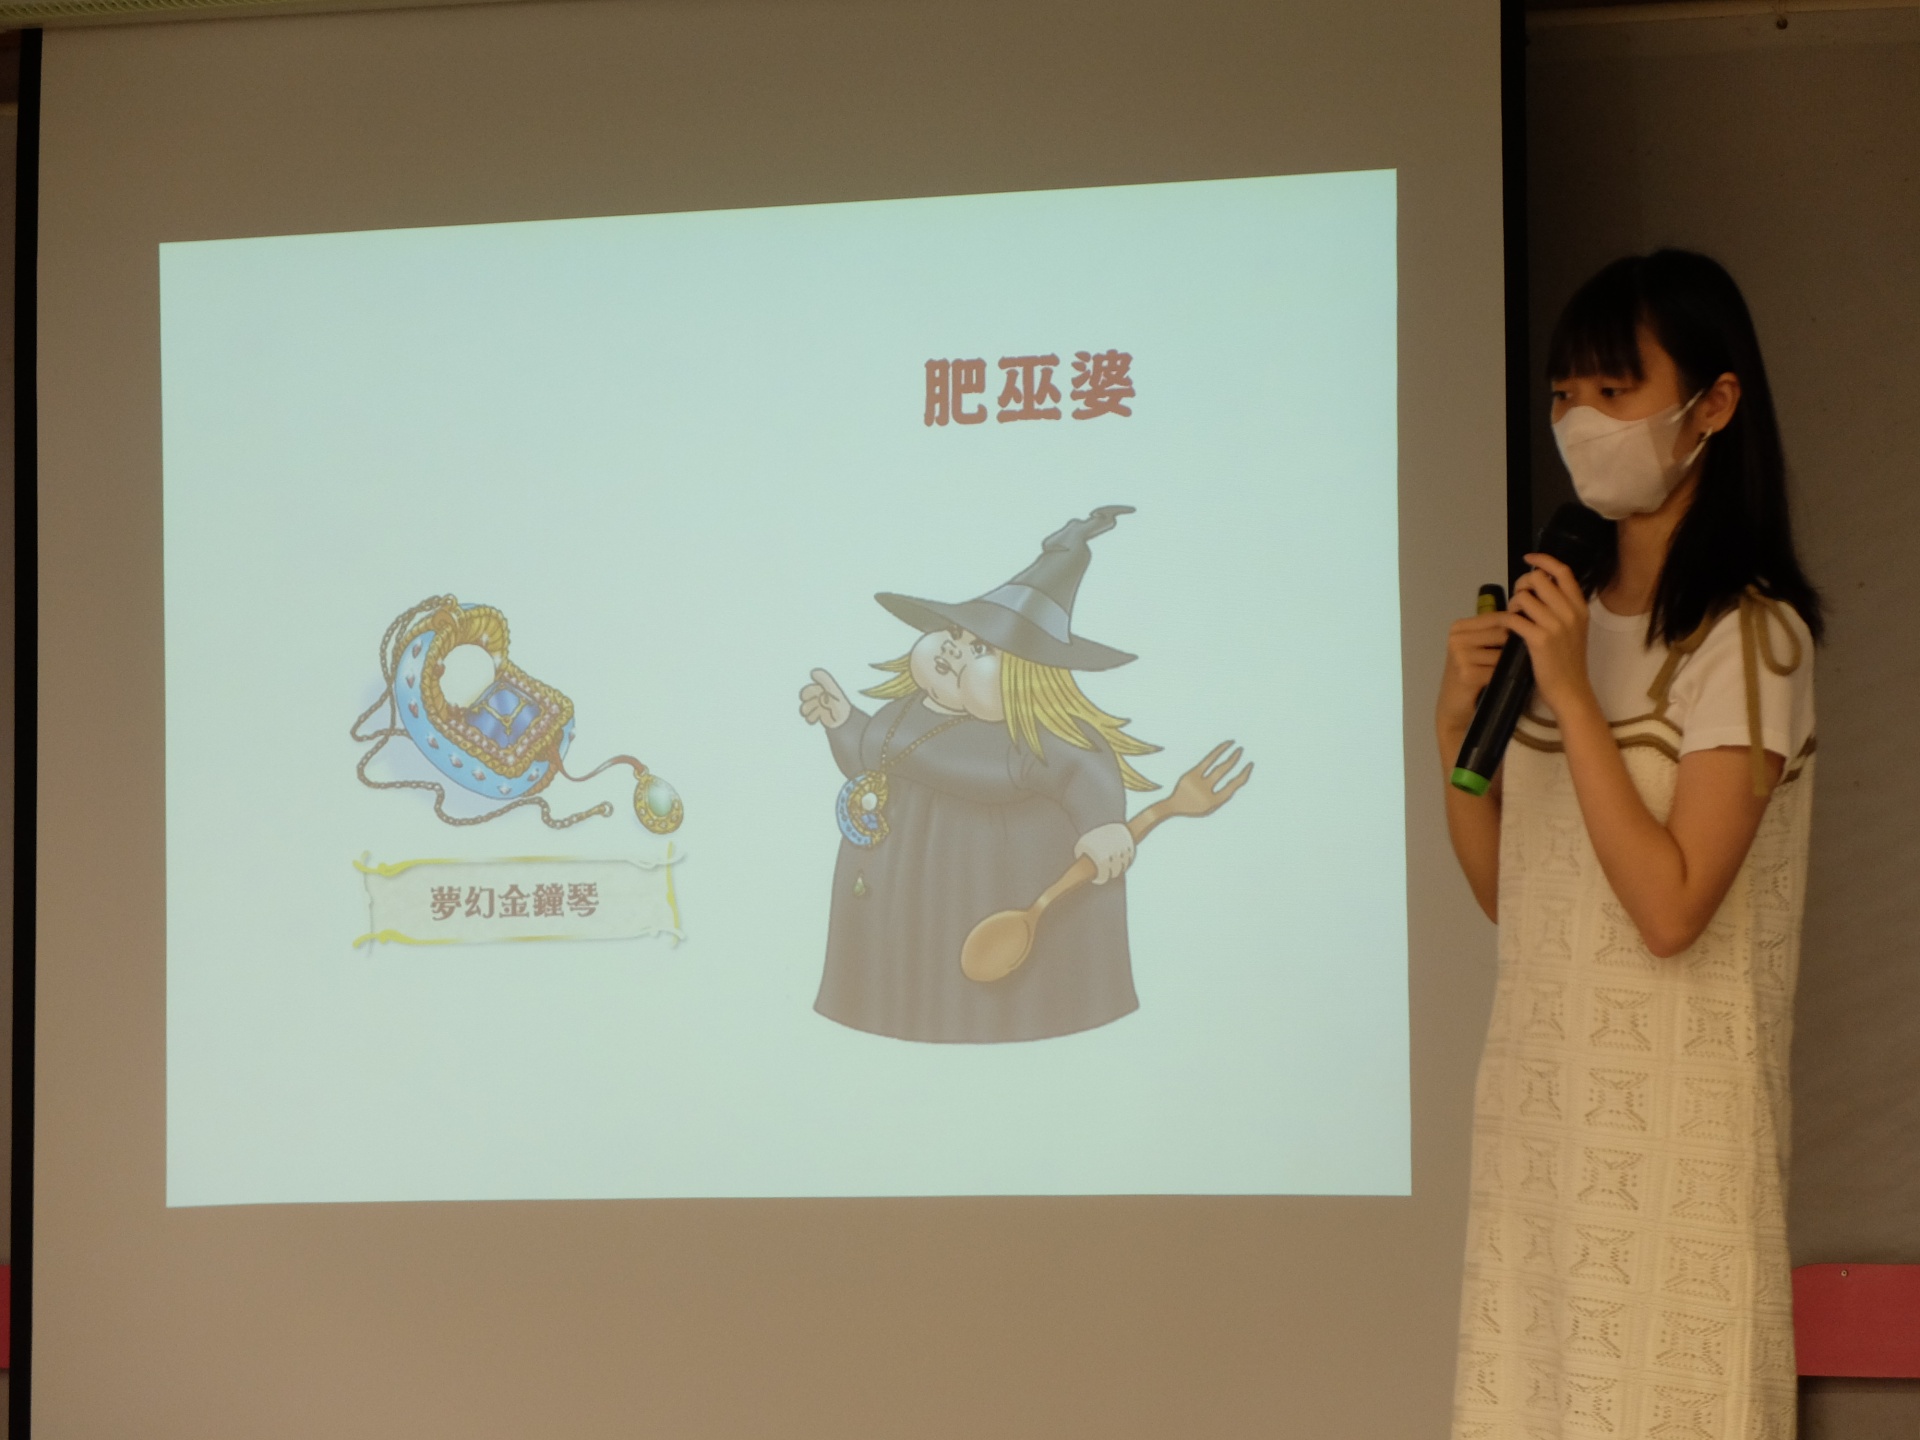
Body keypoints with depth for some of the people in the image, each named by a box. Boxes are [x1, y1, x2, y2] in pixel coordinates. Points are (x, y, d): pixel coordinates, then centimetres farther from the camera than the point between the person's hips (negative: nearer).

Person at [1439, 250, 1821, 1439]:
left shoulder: (1749, 636, -10)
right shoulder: (1567, 618, 12)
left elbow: (1669, 907, -19)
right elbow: (1507, 894, 12)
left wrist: (1572, 695, -19)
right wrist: (1460, 726, -3)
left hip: (1674, 1110, -7)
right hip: (1544, 1094, 7)